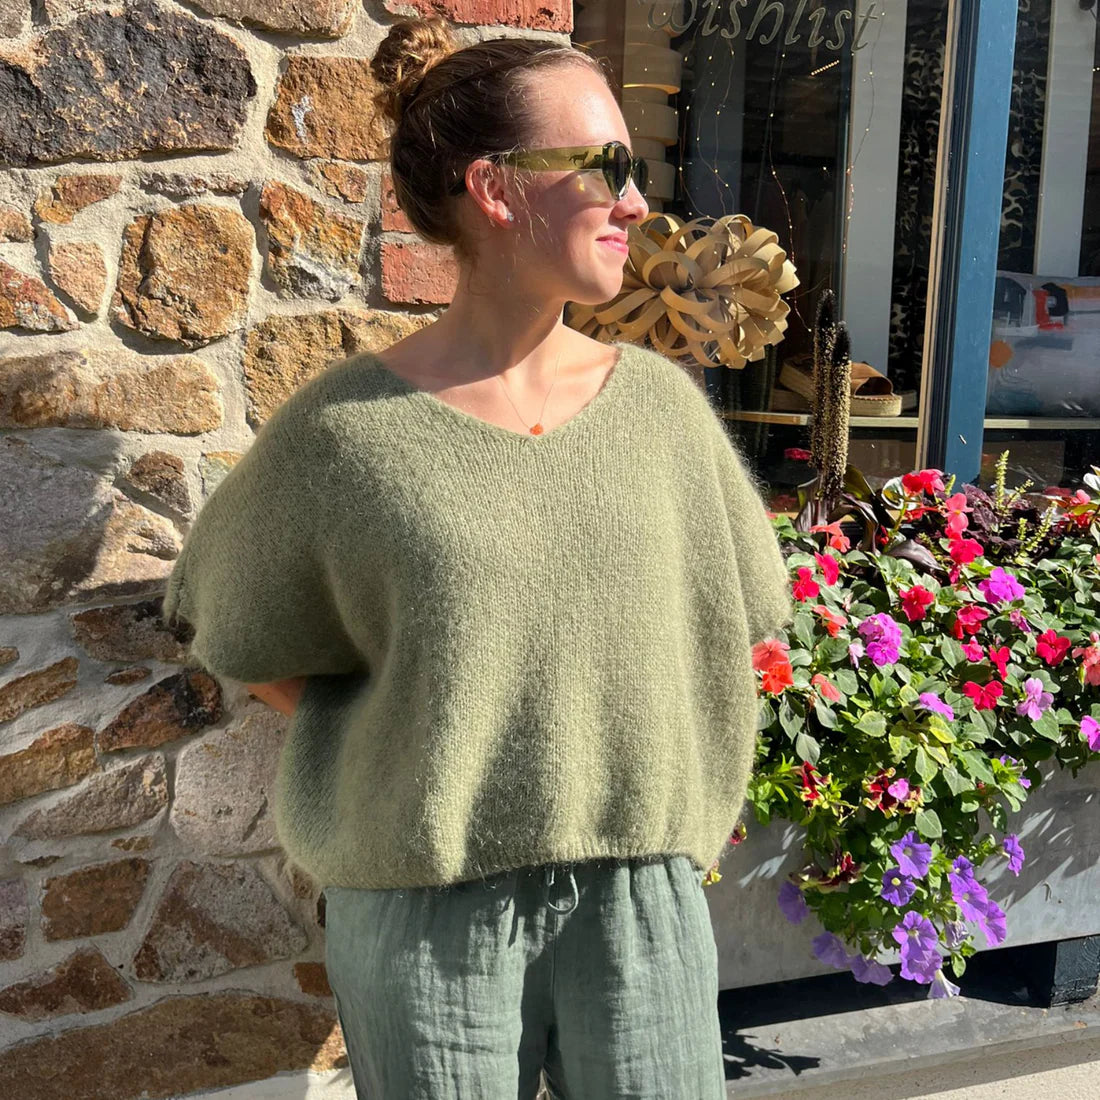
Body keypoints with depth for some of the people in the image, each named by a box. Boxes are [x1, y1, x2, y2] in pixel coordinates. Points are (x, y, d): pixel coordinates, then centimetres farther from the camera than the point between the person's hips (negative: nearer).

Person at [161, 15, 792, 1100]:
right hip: (422, 898, -2)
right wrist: (394, 760, -4)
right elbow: (237, 631, 3)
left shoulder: (661, 402, -2)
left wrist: (650, 782, 4)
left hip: (637, 885, 3)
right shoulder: (344, 429, -10)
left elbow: (733, 616, 11)